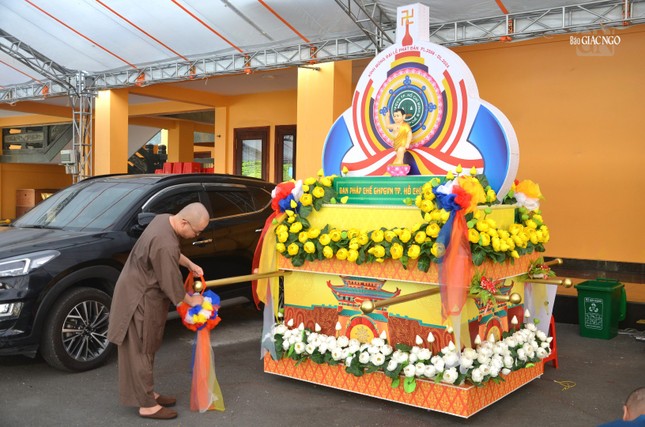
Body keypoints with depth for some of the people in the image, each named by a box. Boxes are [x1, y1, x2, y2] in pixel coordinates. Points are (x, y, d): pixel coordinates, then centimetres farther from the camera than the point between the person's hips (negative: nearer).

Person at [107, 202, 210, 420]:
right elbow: (171, 283, -22)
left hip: (140, 291, 10)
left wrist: (190, 264, 11)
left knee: (145, 350, 18)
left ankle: (148, 394, 30)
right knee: (141, 352, 1)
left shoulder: (165, 219, -1)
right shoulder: (164, 244, -32)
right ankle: (147, 405, 11)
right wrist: (191, 300, -6)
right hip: (139, 298, -10)